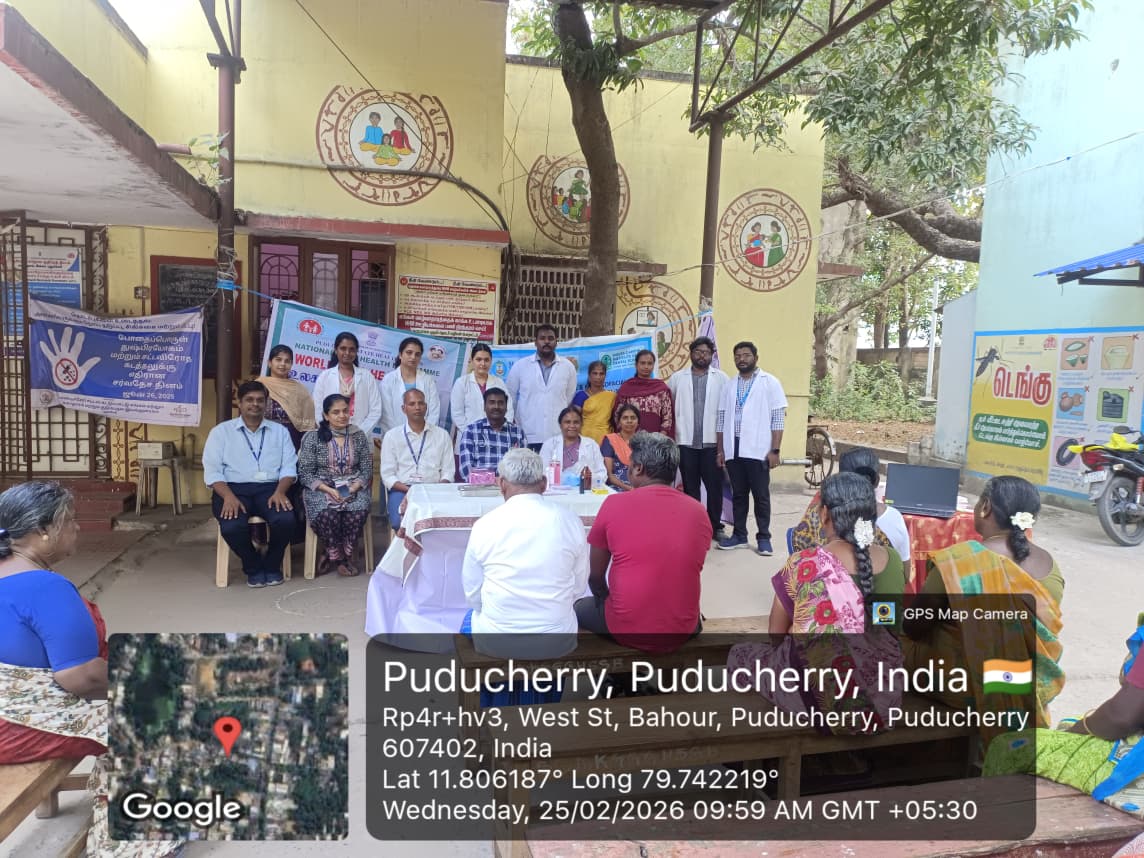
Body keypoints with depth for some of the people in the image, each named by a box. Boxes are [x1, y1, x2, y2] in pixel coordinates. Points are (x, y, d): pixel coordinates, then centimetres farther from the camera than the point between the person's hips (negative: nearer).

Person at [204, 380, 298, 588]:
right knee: (232, 527, -32)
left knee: (285, 520, -30)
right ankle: (253, 567, 0)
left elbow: (289, 467, 7)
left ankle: (271, 565, 2)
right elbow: (212, 471, 2)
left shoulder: (280, 431, 17)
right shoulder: (221, 432, 12)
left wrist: (279, 492, -14)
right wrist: (229, 496, -17)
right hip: (233, 488, -1)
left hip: (270, 488, 1)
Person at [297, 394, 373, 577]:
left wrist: (354, 487, -13)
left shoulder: (359, 436, 7)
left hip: (353, 488, 2)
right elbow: (305, 473, -3)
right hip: (322, 489, -2)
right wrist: (328, 489, -17)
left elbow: (367, 469, 6)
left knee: (359, 512, -30)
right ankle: (337, 557, -7)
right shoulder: (313, 438, 0)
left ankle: (344, 556, -6)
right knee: (327, 514, -33)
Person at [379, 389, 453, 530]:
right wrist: (410, 491, -13)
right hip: (402, 490, 0)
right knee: (401, 521, -33)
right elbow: (387, 475, 4)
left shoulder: (442, 435, 14)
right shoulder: (392, 436, 11)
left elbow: (448, 472, 10)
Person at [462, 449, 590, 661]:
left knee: (471, 618, 32)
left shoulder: (484, 525, -11)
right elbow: (579, 585, 0)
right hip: (558, 643, 1)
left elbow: (472, 593, -2)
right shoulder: (570, 521, -8)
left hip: (496, 642, -1)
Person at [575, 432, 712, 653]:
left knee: (578, 608, 26)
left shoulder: (614, 504, -10)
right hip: (683, 630, 3)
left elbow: (595, 576, 1)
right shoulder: (699, 511, -2)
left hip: (627, 629, -3)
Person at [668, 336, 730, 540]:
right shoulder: (677, 378, 8)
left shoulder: (721, 378, 2)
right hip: (686, 442, 1)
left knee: (714, 486, 4)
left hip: (712, 441, -1)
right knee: (690, 488, 9)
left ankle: (715, 526, 16)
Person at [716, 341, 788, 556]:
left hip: (758, 449, -4)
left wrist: (775, 450, -10)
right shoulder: (729, 385, 13)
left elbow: (778, 419, -4)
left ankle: (764, 537, 11)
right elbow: (721, 419, 14)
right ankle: (739, 535, 19)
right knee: (738, 494, 10)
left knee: (761, 495, 2)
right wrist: (720, 449, 8)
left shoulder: (770, 382, 0)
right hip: (733, 448, 4)